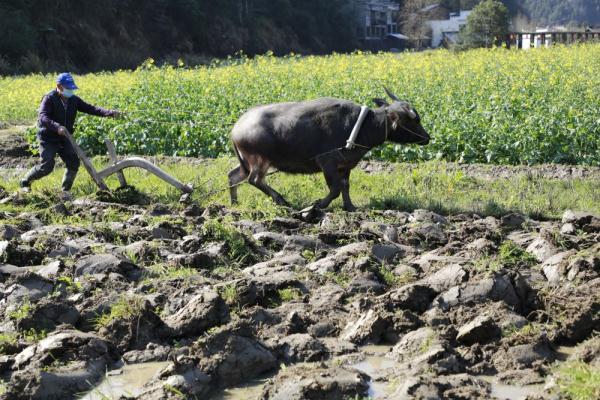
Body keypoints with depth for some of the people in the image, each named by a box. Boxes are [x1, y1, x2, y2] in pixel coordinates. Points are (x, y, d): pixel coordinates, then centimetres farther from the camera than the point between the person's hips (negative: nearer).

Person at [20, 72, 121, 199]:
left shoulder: (73, 100, 1)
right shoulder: (49, 99, -17)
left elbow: (90, 108, -5)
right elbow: (42, 118, -30)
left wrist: (110, 113, -19)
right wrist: (57, 127, -48)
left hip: (64, 139, 6)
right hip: (48, 139, -5)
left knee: (73, 163, -7)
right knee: (47, 166, -13)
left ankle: (66, 190, 9)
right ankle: (25, 182, 12)